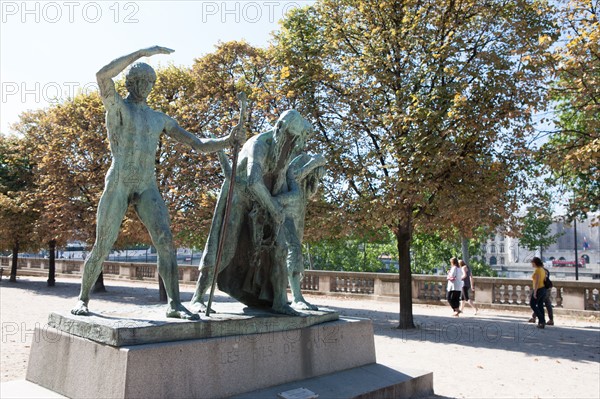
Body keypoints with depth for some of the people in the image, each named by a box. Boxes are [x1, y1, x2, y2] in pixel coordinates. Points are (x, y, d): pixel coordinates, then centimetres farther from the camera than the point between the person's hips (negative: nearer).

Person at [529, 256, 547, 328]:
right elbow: (544, 280, 15)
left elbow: (537, 281, -22)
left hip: (538, 290, -9)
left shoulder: (537, 270, -18)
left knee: (532, 304, 4)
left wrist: (535, 292, -21)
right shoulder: (542, 269, 10)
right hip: (543, 289, 9)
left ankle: (541, 319, -1)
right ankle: (542, 322, 11)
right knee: (540, 306, 11)